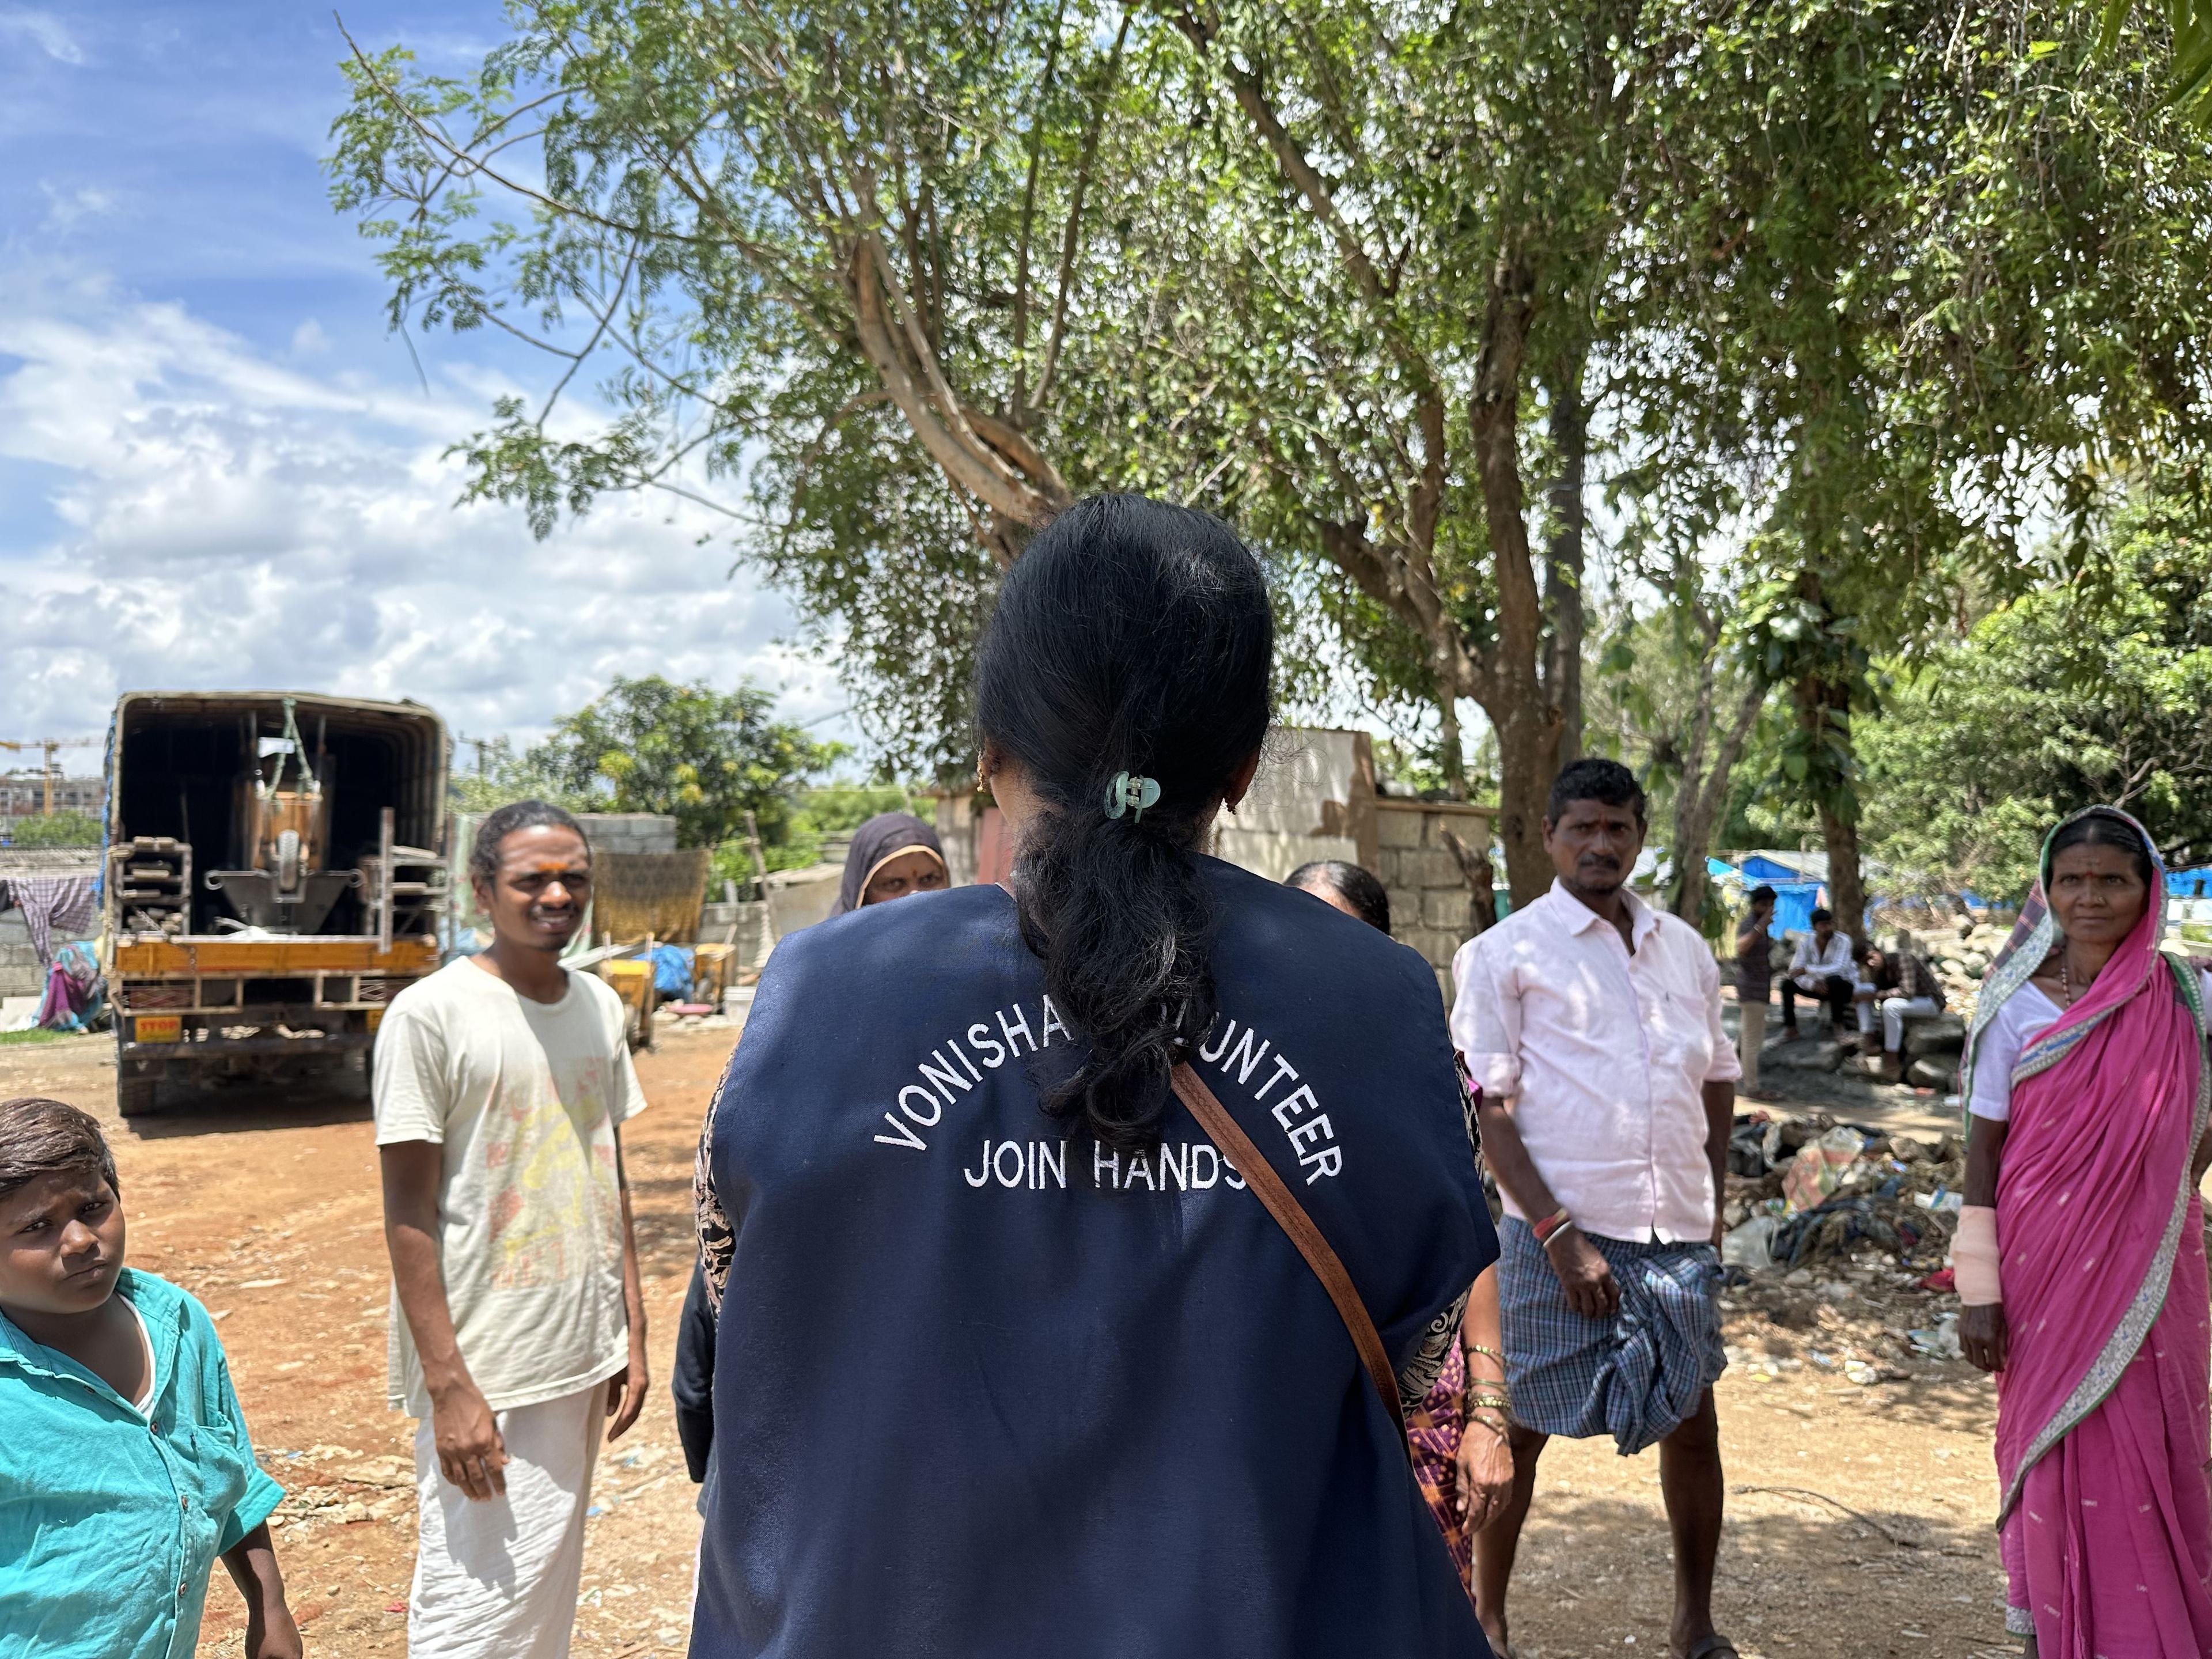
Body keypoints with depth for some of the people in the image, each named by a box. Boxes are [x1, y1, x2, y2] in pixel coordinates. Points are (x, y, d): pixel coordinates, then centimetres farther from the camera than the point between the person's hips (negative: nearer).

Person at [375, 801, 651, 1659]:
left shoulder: (599, 1004, 8)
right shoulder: (431, 1014, -11)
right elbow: (409, 1212, -12)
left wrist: (632, 1334, 11)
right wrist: (447, 1385, -16)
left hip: (582, 1360, 6)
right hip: (484, 1370, -6)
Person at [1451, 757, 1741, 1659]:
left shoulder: (1684, 947, 12)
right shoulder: (1507, 952, -3)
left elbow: (1718, 1078, 22)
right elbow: (1487, 1107, -7)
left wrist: (1712, 1202, 11)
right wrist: (1559, 1233, -13)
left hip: (1678, 1236, 5)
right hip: (1559, 1232, -4)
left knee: (1693, 1422, 12)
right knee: (1521, 1428, 5)